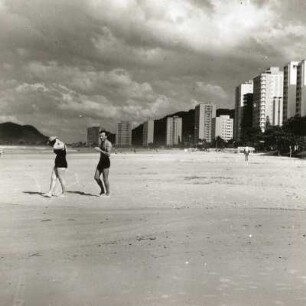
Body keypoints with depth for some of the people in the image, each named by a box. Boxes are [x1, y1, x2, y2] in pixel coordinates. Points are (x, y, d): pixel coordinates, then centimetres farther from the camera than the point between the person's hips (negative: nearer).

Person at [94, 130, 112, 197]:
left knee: (105, 179, -3)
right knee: (96, 177, 4)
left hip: (106, 162, -8)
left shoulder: (108, 143, -15)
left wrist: (100, 150, -25)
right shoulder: (101, 143, 13)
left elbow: (108, 154, -25)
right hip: (100, 162, 8)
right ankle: (103, 190, 21)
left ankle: (108, 193, 12)